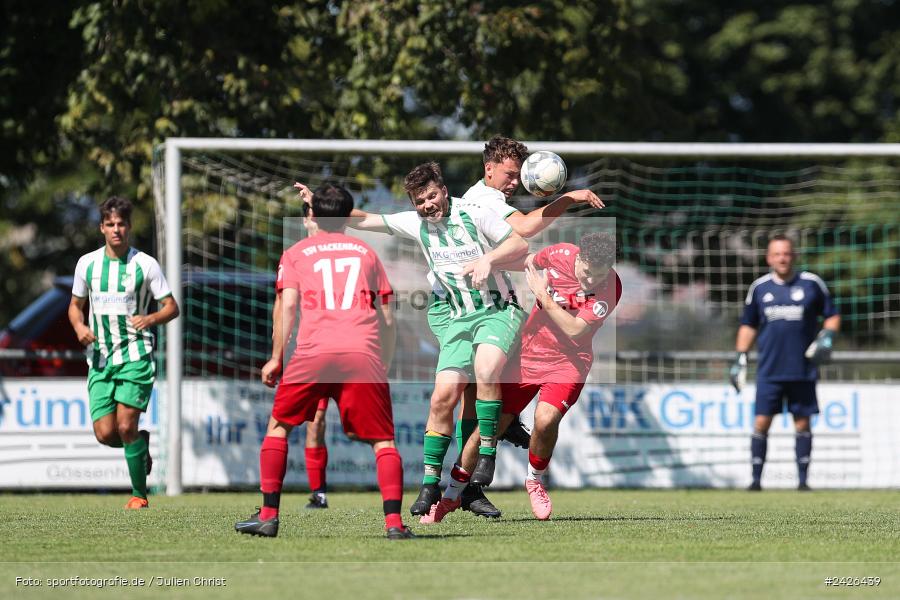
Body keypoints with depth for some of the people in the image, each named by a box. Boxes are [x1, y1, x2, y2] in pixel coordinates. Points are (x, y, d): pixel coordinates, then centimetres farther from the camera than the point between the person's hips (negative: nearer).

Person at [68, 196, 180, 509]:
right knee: (105, 433, -7)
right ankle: (141, 443, 27)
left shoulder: (145, 264, -2)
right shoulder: (87, 263, 7)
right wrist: (79, 326, -3)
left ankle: (140, 493, 1)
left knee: (126, 426, -15)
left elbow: (172, 307, 3)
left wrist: (150, 319, -18)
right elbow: (75, 305, 19)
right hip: (100, 359, 3)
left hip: (135, 356, -3)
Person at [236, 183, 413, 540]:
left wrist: (275, 359, 5)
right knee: (382, 440, 4)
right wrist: (385, 366, 25)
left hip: (314, 351, -1)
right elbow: (387, 320, 18)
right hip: (364, 353, 1)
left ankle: (268, 516, 9)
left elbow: (287, 306, 3)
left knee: (279, 426, 16)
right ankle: (393, 521, -13)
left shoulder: (296, 254, 18)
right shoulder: (367, 252, 23)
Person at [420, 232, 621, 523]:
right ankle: (451, 495, 15)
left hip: (568, 362, -2)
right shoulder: (559, 255, -10)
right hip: (528, 354, 2)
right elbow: (530, 262, 15)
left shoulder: (610, 288, -19)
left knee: (545, 418, -27)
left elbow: (575, 330, -24)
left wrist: (543, 297, -21)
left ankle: (535, 480, 5)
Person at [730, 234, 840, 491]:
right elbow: (748, 325, 14)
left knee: (802, 423, 3)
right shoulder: (759, 287, 6)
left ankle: (803, 479, 10)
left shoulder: (812, 283, 1)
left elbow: (832, 316, 10)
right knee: (761, 422, -5)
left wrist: (827, 336, -9)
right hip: (769, 371, 1)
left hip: (803, 370, -1)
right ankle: (756, 478, 1)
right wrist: (740, 359, 8)